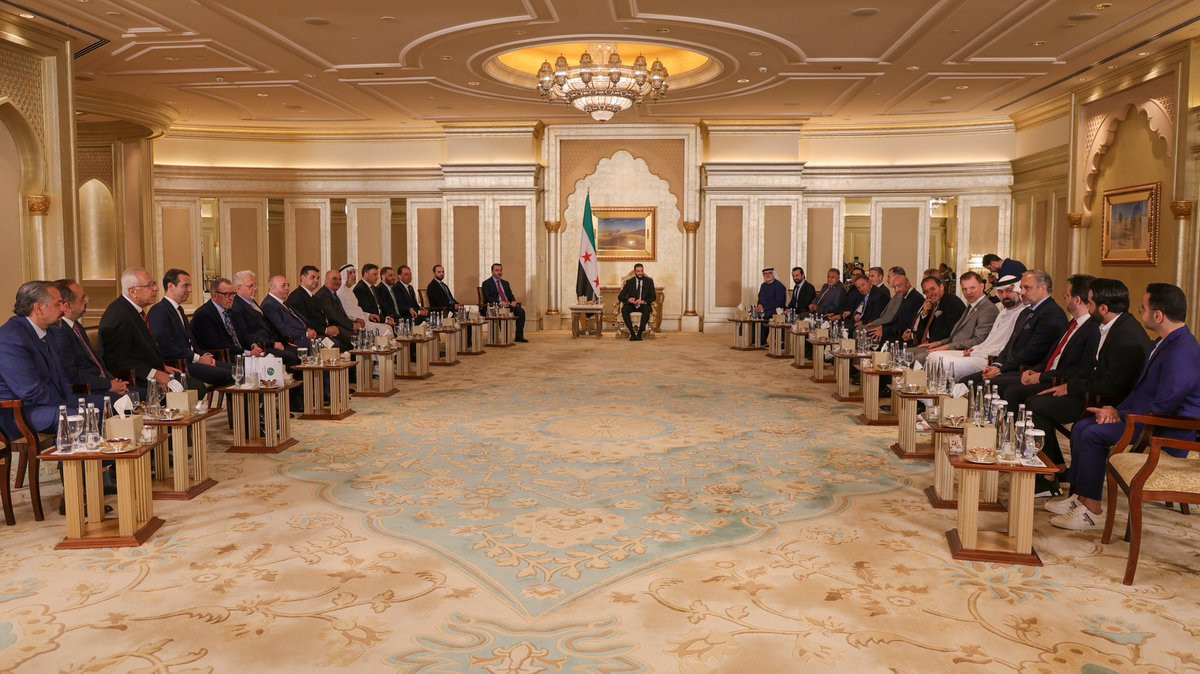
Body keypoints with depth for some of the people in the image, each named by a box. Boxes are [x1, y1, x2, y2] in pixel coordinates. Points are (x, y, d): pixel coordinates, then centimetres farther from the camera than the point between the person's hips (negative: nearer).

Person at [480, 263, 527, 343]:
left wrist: (513, 301, -5)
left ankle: (519, 336, -19)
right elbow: (487, 299, -8)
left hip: (508, 305, 6)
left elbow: (511, 295, 20)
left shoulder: (505, 283, 23)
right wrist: (500, 303, -22)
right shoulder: (486, 284, 4)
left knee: (521, 310, -21)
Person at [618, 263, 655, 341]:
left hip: (643, 305, -1)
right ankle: (632, 334, -30)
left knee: (647, 309, -36)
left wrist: (644, 301, -23)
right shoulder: (629, 282, 4)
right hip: (631, 305, 1)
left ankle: (639, 333, -30)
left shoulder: (649, 281, 3)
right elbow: (620, 296, -1)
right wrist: (628, 299, -24)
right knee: (624, 309, -32)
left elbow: (653, 296, -3)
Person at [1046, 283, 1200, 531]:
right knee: (1081, 427, 3)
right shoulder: (1165, 343, 11)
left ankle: (1091, 510, -11)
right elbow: (1141, 389, 20)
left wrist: (1121, 414, -13)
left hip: (1169, 434, -11)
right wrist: (1117, 410, 3)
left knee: (1094, 433, -20)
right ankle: (1079, 495, 7)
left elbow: (1162, 408, -26)